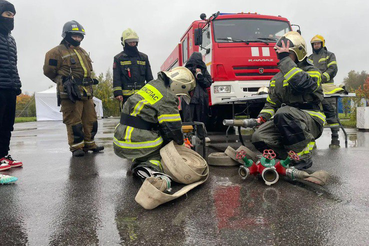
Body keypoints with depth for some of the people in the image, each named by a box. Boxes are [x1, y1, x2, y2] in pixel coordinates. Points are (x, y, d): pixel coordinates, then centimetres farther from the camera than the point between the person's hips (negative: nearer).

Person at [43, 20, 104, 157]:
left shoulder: (83, 52, 22)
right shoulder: (57, 52, -1)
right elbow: (49, 71, 0)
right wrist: (63, 81, 3)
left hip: (86, 91, 7)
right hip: (71, 93, -7)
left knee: (90, 119, 9)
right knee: (74, 121, -6)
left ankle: (89, 144, 20)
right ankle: (76, 146, 3)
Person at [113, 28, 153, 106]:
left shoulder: (144, 57, 16)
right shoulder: (118, 58, 7)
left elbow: (149, 78, 18)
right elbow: (116, 78, 1)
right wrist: (118, 93, -10)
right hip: (127, 96, -3)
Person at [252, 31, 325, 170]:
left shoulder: (312, 72, -1)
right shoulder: (277, 79, 18)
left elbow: (301, 83, -27)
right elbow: (271, 103, 21)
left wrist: (285, 59, -22)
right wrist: (263, 116, -1)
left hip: (311, 120, -5)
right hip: (286, 122, 6)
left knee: (284, 113, -37)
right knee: (259, 137, -19)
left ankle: (303, 156, -21)